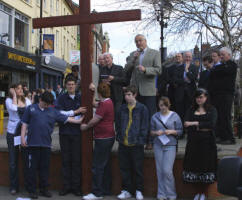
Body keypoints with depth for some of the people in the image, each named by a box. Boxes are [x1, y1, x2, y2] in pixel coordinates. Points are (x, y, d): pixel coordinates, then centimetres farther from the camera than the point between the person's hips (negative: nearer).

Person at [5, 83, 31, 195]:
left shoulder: (27, 101, 9)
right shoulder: (9, 100, 1)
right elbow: (13, 108, -20)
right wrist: (14, 95, -8)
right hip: (13, 132, -2)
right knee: (13, 161, 4)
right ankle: (14, 186, 15)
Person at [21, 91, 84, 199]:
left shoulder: (53, 111, 12)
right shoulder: (31, 108, 6)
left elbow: (66, 118, 12)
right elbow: (25, 124, 6)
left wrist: (78, 121, 8)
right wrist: (22, 137, -1)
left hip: (46, 144, 2)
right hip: (33, 144, -2)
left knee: (45, 168, 9)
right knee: (32, 167, 3)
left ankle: (44, 189, 20)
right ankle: (32, 190, 14)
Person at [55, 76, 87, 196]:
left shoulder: (80, 98, 8)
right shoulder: (61, 98, 4)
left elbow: (84, 113, 11)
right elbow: (60, 113, -7)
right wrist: (76, 112, -8)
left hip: (76, 132, 1)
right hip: (64, 132, 0)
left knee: (76, 160, 1)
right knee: (66, 160, 4)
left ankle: (76, 186, 9)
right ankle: (66, 186, 12)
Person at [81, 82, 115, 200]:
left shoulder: (104, 104, -17)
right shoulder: (108, 102, 13)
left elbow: (95, 120, -13)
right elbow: (94, 104, 23)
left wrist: (86, 127, -1)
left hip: (103, 138, -10)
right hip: (108, 137, 10)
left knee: (97, 166, -6)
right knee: (105, 165, 15)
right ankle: (106, 190, 24)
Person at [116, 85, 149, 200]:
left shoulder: (142, 108, -4)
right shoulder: (122, 108, 7)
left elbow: (144, 126, -4)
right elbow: (118, 124, 14)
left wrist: (141, 140, -10)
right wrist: (119, 137, 4)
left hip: (136, 144, -4)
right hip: (123, 144, 4)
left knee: (138, 169, 7)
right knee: (124, 169, 10)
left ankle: (139, 190, 22)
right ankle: (126, 190, 23)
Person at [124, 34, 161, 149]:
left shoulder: (154, 53, 3)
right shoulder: (132, 54, 15)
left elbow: (158, 70, -6)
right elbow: (126, 70, 7)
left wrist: (145, 69, -21)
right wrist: (133, 59, -7)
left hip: (148, 91, -4)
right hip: (135, 90, 4)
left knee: (150, 117, -1)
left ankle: (150, 141, 6)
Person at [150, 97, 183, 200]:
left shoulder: (175, 116, 1)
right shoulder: (155, 117, 7)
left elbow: (180, 131, 4)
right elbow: (151, 131, 11)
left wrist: (172, 131, -14)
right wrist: (156, 133, -10)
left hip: (170, 146, -3)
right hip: (158, 145, 3)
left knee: (167, 170, -9)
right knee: (160, 171, 5)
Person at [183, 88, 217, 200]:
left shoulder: (212, 110, 7)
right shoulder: (191, 110, 11)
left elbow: (212, 124, -10)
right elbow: (186, 125, -3)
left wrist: (195, 123, -12)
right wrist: (202, 128, -12)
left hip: (207, 142, -1)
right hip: (193, 142, 2)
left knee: (205, 166, 0)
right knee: (194, 166, 0)